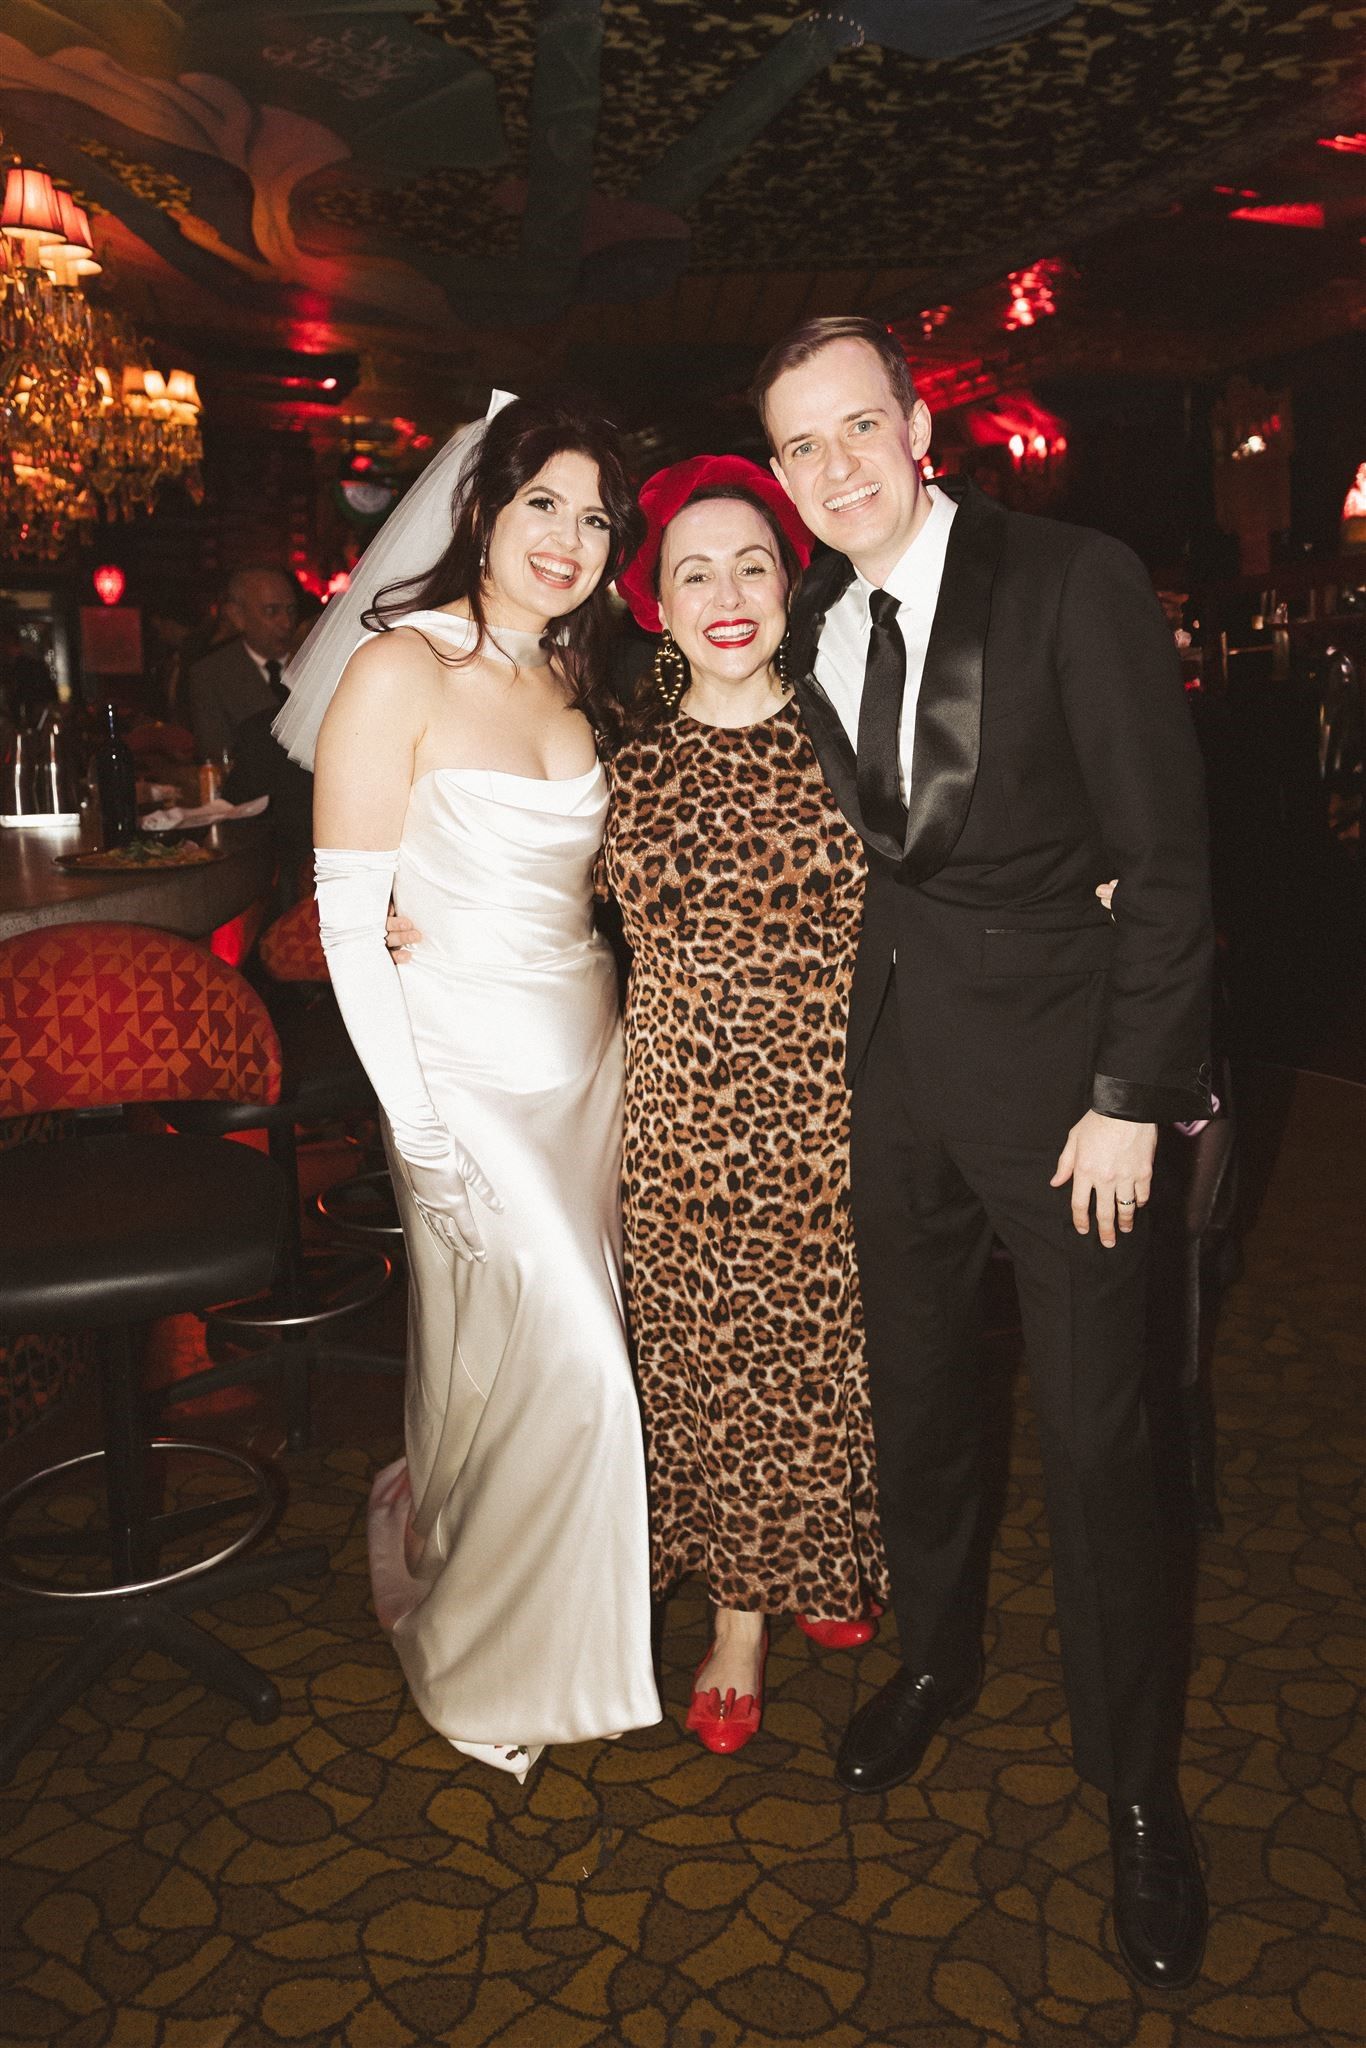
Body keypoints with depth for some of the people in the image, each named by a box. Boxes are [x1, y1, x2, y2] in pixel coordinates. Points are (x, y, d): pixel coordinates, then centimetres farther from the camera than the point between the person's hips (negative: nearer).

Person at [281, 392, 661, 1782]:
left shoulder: (570, 680, 10)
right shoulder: (402, 671, -12)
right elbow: (347, 910, -14)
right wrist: (420, 1130, -15)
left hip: (589, 1057, 7)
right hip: (470, 1074, -6)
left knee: (543, 1362, 13)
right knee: (570, 1366, -1)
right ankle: (480, 1659, 24)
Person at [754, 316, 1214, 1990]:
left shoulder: (1074, 583, -11)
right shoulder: (812, 624, 5)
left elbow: (1169, 859, -12)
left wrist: (1132, 1098, -13)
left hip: (1057, 1053, -5)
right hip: (896, 1052, 5)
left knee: (1091, 1433, 2)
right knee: (914, 1383, 17)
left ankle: (1136, 1786, 24)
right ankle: (937, 1655, 42)